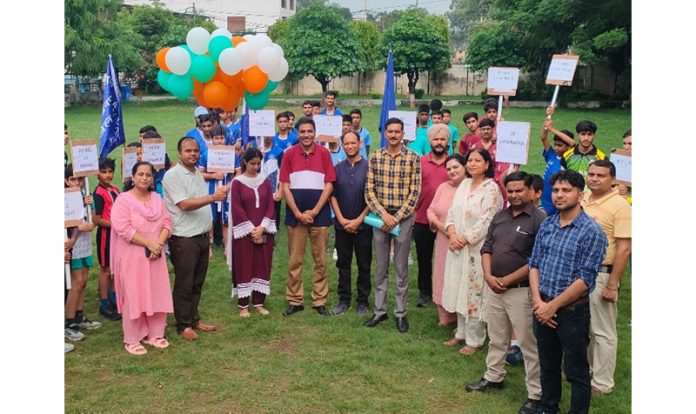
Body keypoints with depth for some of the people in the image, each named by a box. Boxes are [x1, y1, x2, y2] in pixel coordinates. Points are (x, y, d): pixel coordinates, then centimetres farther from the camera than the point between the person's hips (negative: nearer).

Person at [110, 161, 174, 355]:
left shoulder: (157, 199, 9)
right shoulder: (123, 200, -9)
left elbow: (167, 223, 5)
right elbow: (123, 229, -18)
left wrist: (159, 244, -12)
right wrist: (149, 244, -19)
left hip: (156, 255, 6)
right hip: (132, 256, -5)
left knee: (156, 295, 9)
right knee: (134, 297, -1)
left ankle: (154, 334, 22)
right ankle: (132, 339, 10)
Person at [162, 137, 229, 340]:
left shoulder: (198, 174, 14)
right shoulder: (173, 175, -12)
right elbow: (184, 204, -21)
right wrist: (214, 197, -27)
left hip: (202, 236, 8)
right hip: (184, 238, -8)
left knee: (197, 283, 15)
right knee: (184, 284, 2)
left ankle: (194, 319, 27)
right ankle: (183, 325, 14)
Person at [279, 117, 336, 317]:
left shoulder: (324, 153, 0)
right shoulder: (289, 154, 1)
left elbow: (329, 185, -1)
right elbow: (285, 187, -1)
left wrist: (314, 211, -9)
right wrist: (298, 213, -9)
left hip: (319, 214, 0)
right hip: (295, 214, 0)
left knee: (320, 260, 6)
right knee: (294, 260, 6)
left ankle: (319, 301, 16)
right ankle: (294, 301, 16)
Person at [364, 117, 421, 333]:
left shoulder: (412, 157, -4)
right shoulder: (375, 157, 2)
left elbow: (414, 192, -6)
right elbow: (369, 190, 1)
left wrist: (396, 218, -12)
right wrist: (383, 214, -11)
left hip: (403, 217, -2)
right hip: (380, 217, 2)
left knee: (401, 268, 6)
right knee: (381, 267, 10)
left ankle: (401, 313, 16)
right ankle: (379, 310, 20)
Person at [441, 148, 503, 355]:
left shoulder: (491, 189, -12)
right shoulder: (464, 184, 11)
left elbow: (486, 221, -18)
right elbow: (452, 212, 10)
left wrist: (465, 239, -15)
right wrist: (452, 234, -6)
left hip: (477, 249, -7)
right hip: (458, 247, 7)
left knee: (474, 292, 0)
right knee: (459, 290, 15)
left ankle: (474, 340, 13)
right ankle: (461, 332, 29)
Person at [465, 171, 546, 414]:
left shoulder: (539, 220, -12)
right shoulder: (500, 216, 10)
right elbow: (487, 247, 12)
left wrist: (507, 280, -14)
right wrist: (488, 276, -4)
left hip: (521, 291, -6)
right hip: (493, 288, 7)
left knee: (529, 344, 1)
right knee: (496, 338, 20)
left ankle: (536, 394, 11)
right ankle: (493, 377, 37)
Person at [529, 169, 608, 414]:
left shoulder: (591, 232, -13)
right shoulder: (546, 225, 5)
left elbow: (585, 279, -16)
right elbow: (534, 264, 6)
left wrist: (553, 306, -15)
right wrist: (538, 301, -7)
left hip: (572, 311, -5)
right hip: (543, 308, 6)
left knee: (576, 371, 8)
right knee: (547, 365, 20)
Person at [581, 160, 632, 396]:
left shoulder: (619, 206, -13)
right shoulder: (583, 201, 8)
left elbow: (624, 248, -16)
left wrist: (612, 285, -18)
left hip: (601, 274, -7)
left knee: (602, 332, 4)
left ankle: (602, 383, 15)